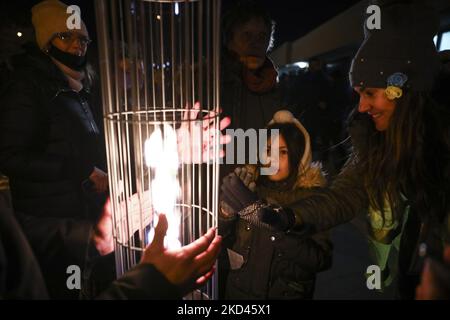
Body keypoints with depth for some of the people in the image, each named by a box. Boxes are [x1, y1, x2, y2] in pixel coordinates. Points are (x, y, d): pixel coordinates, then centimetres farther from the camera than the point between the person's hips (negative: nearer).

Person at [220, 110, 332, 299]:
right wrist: (227, 209, -25)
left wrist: (284, 230, -31)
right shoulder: (248, 185, -11)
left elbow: (322, 260, -18)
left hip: (288, 293, -2)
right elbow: (223, 240, -7)